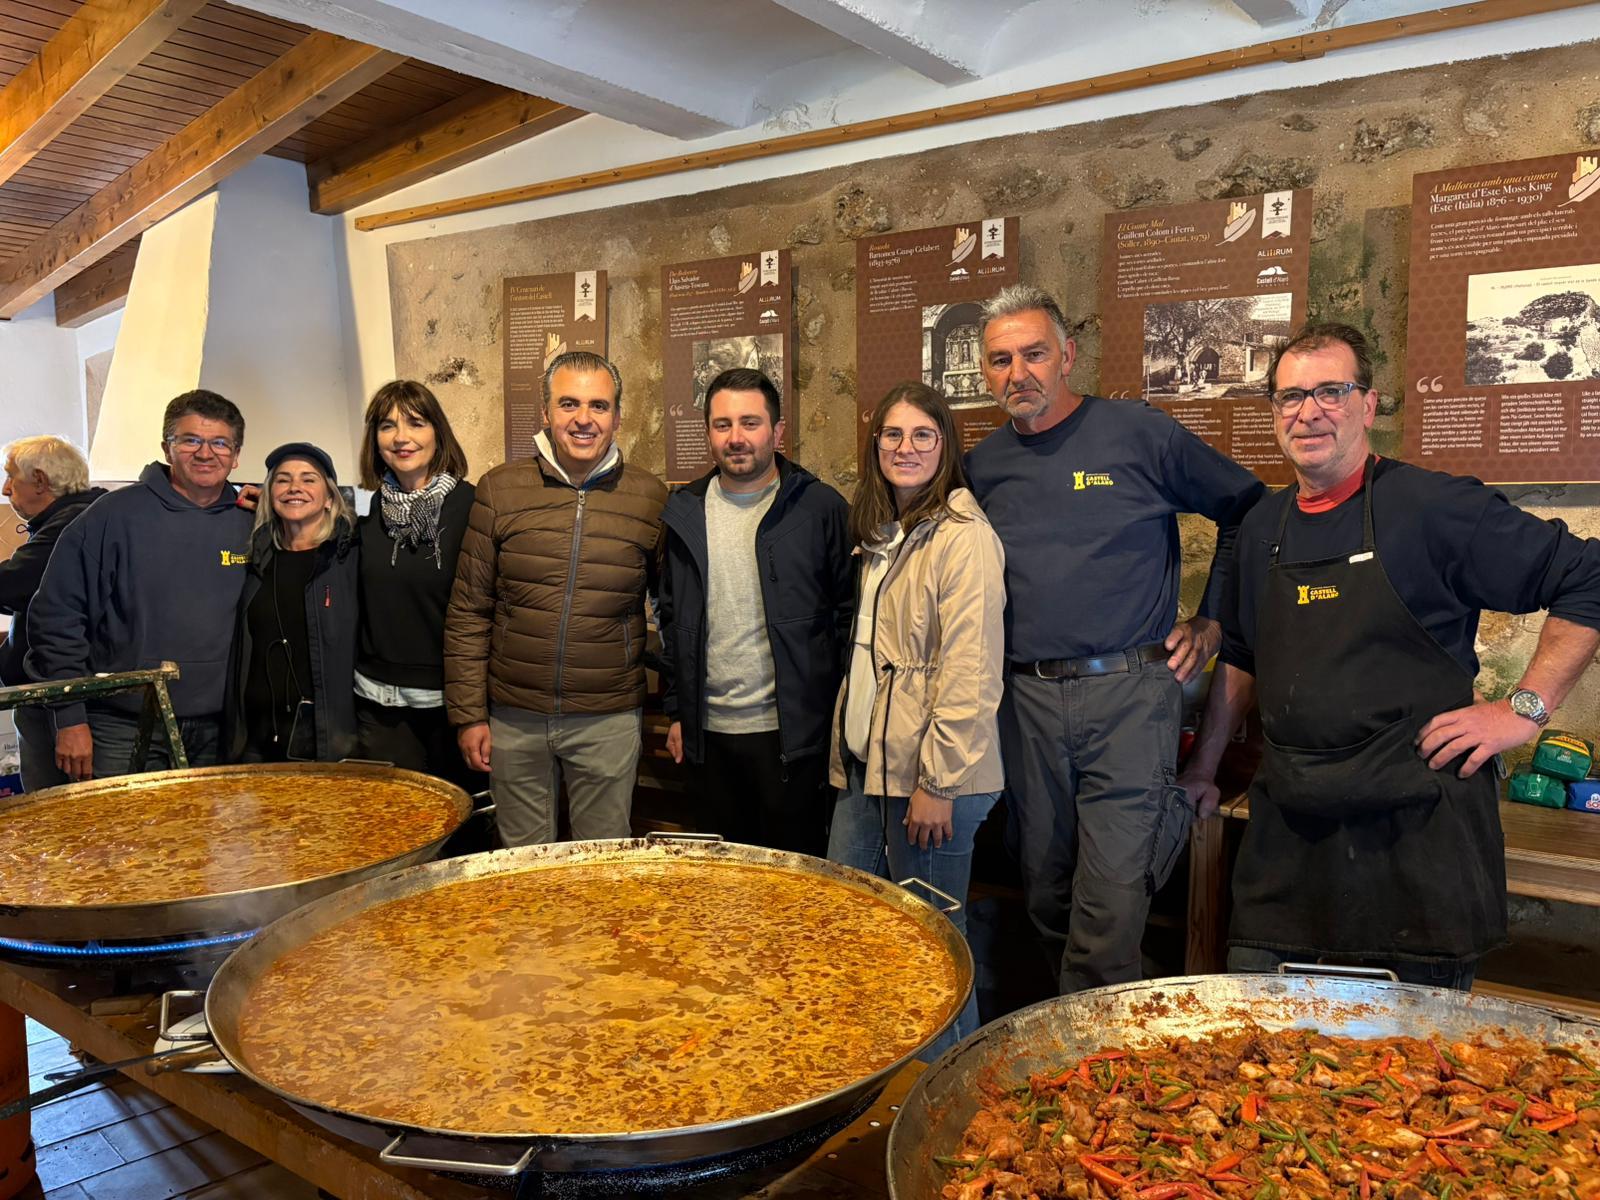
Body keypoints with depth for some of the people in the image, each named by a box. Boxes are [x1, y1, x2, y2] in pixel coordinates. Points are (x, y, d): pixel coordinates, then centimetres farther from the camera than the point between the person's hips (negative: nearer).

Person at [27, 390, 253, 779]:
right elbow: (56, 616, -3)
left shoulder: (250, 524, 4)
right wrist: (69, 718, -6)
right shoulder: (116, 514, -4)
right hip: (122, 732, -2)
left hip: (215, 735, 3)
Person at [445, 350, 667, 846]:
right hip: (513, 717, 1)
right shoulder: (500, 489, -2)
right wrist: (468, 714, -1)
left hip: (609, 720, 0)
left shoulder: (649, 497, -2)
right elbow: (468, 613, 1)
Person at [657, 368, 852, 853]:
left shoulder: (820, 508, -5)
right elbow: (671, 618, 13)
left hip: (793, 732, -4)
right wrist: (676, 709, 11)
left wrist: (840, 713, -8)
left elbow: (849, 614, -4)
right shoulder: (685, 513, 7)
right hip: (712, 731, 4)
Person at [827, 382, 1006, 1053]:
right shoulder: (882, 536, 15)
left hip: (932, 776, -8)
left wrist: (937, 782, -18)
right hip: (867, 767, 8)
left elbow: (969, 672, -17)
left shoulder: (963, 537, -13)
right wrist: (850, 755, 15)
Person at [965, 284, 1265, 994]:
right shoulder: (982, 466, 10)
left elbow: (1246, 509, 8)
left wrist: (1212, 620, 4)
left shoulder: (1139, 435, -1)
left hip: (1126, 695, -4)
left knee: (1111, 911, -7)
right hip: (1026, 702, 4)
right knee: (1047, 902, 13)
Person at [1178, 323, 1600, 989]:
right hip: (1287, 822, 5)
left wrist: (1525, 708, -8)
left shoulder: (1435, 507, -8)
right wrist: (1204, 766, 19)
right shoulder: (1263, 528, 10)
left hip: (1416, 824, -4)